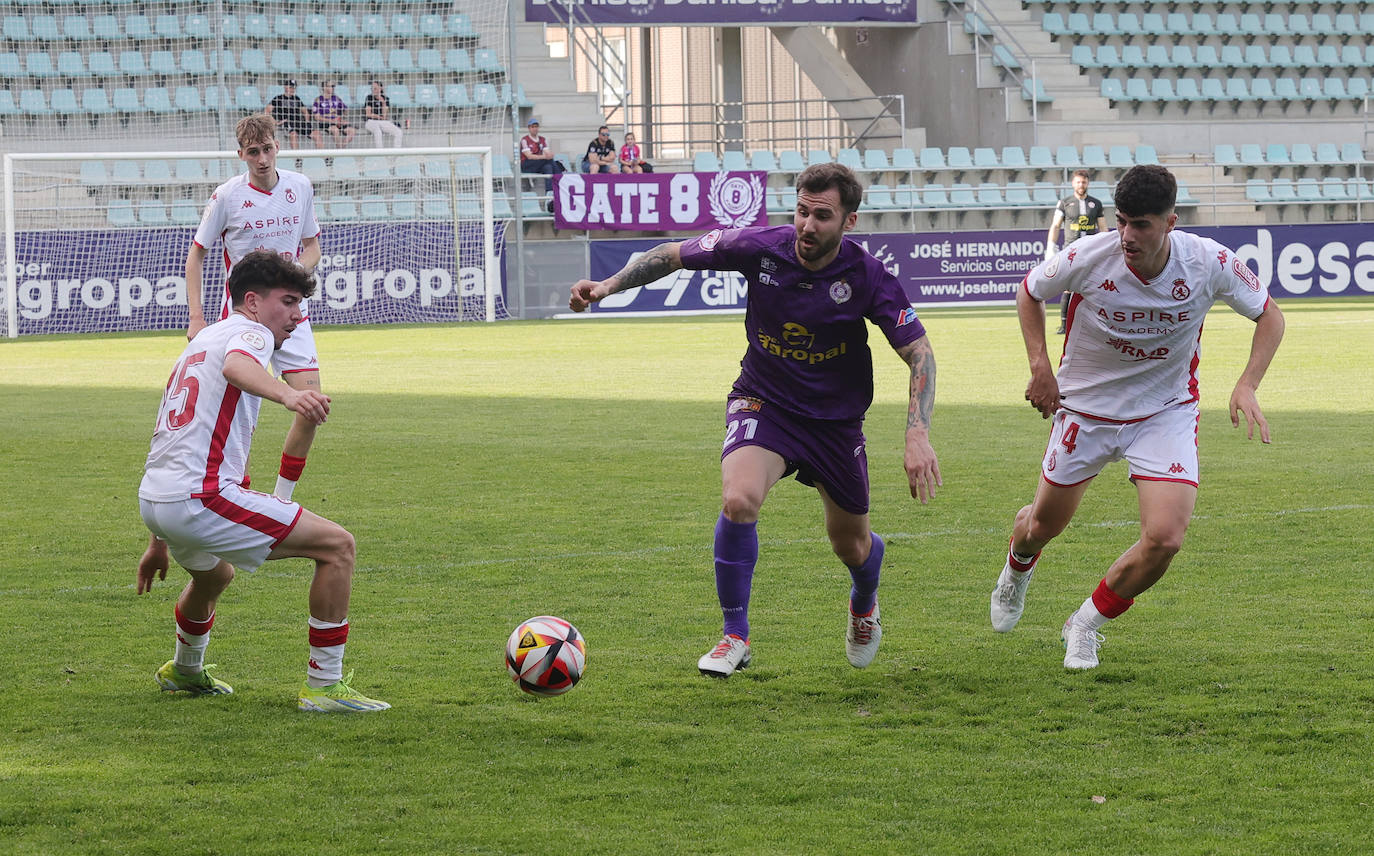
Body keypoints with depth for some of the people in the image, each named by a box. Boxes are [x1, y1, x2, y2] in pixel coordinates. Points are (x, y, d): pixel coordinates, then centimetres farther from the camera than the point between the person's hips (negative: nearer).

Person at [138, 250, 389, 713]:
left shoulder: (202, 340, 27)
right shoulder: (250, 333, -1)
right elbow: (236, 367, -29)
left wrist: (159, 544, 38)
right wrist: (288, 394, -50)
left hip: (153, 497, 10)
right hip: (200, 497, -10)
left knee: (215, 573, 41)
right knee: (337, 545, -8)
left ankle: (184, 670, 63)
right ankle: (324, 685, -8)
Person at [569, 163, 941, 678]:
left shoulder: (867, 277, -20)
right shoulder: (760, 248, -18)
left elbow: (919, 352, -14)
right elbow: (675, 255, -3)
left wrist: (918, 436, -26)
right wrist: (610, 284, -16)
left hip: (836, 419, 1)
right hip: (763, 404, -1)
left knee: (851, 547, 13)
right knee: (738, 500, -30)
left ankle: (864, 605, 53)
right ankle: (734, 637, -13)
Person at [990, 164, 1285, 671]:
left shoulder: (1210, 263, -21)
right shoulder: (1088, 258, -23)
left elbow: (1268, 314, -2)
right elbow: (1029, 292, 0)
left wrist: (1247, 386, -16)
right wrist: (1040, 368, -10)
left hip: (1167, 413, 0)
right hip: (1085, 410, 0)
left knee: (1165, 538, -18)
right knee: (1045, 524, 15)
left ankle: (1088, 624, 9)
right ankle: (1018, 567, 56)